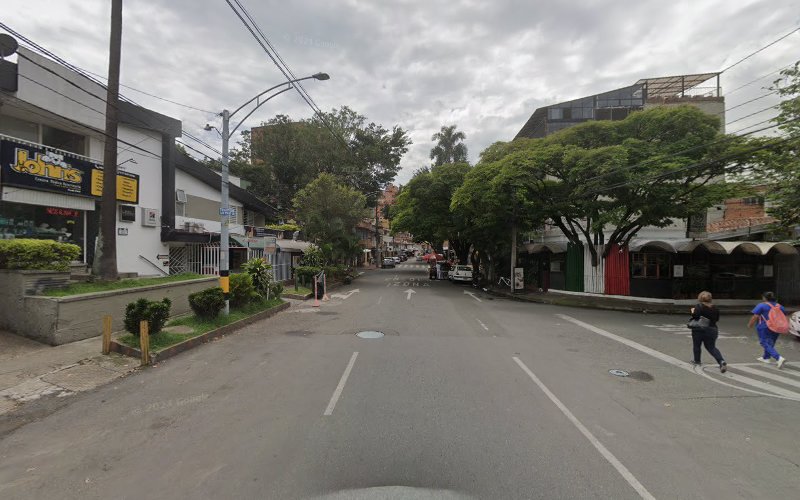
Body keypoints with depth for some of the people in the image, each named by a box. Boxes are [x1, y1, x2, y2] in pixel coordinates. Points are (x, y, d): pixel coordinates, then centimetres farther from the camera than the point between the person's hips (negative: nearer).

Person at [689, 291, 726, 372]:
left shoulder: (699, 306, -11)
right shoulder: (714, 308, 5)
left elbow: (695, 315, -23)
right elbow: (717, 319, 14)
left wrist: (693, 311, -3)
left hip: (699, 330, -4)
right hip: (712, 330, 4)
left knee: (696, 346, 13)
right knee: (712, 347, 8)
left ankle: (697, 361, 22)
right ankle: (721, 361, -12)